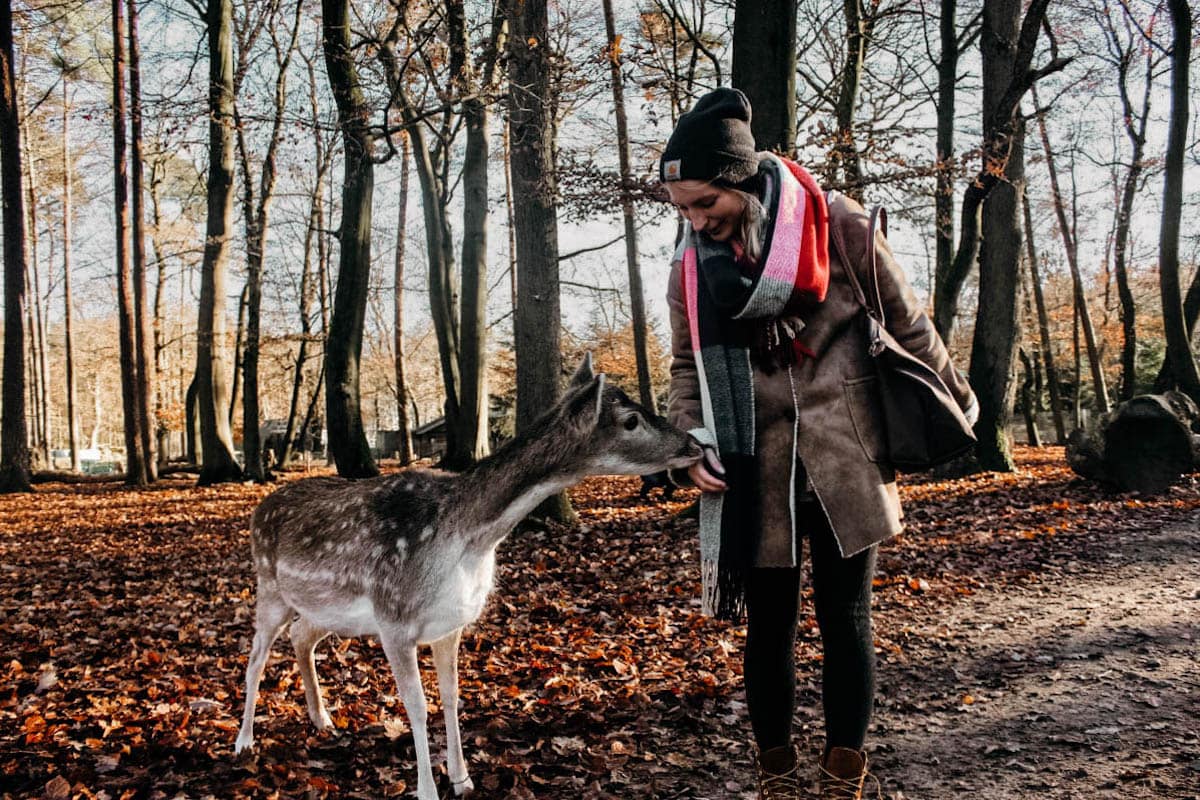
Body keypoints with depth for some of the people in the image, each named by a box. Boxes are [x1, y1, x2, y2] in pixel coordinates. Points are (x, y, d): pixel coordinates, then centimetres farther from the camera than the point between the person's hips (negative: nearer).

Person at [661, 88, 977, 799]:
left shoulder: (836, 224, -8)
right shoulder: (691, 263, 1)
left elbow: (905, 319, 3)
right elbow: (689, 365, 13)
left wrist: (954, 399, 12)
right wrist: (690, 442, -1)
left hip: (844, 464, -2)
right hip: (752, 474, 2)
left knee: (845, 621, 6)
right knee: (768, 627, 9)